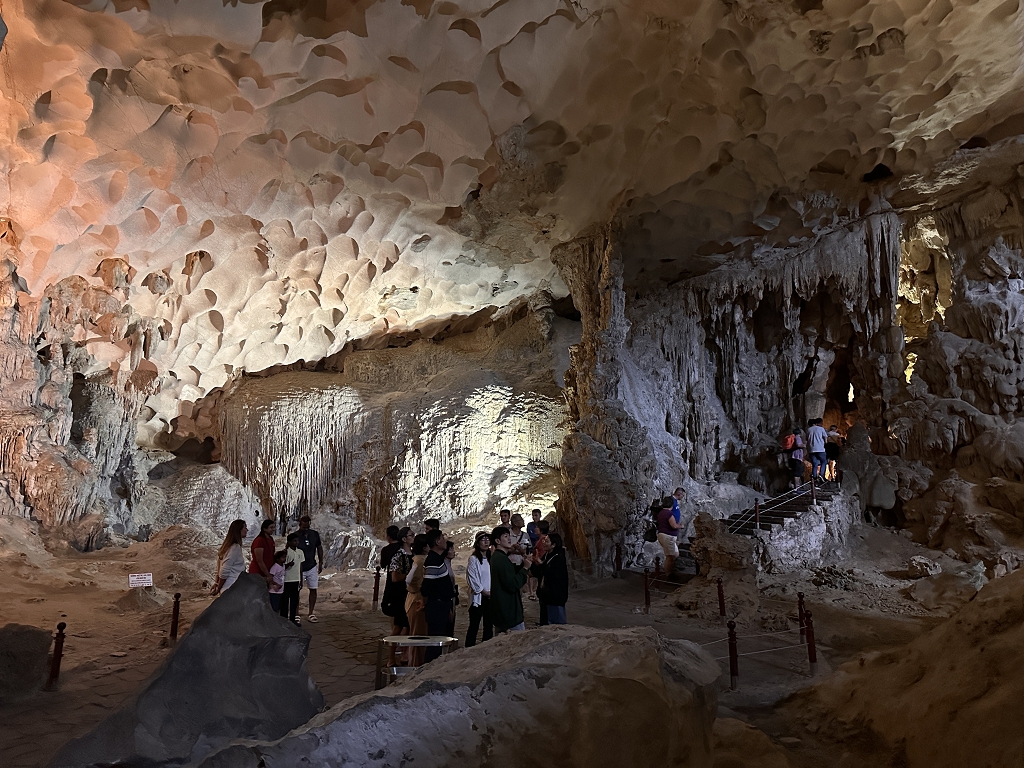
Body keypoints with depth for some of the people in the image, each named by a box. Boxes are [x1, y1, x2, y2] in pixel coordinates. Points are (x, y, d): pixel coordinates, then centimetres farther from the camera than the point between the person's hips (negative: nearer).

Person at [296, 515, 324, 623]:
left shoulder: (314, 534, -2)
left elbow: (319, 548, 10)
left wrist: (320, 563, 9)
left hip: (312, 567, 3)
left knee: (313, 590, 5)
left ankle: (310, 614, 14)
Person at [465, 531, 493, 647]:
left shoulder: (491, 558, 11)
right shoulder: (473, 559, -7)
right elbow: (472, 579, -10)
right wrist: (484, 592, -9)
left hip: (490, 598, 6)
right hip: (478, 597, -6)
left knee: (489, 626, 9)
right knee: (474, 626, -3)